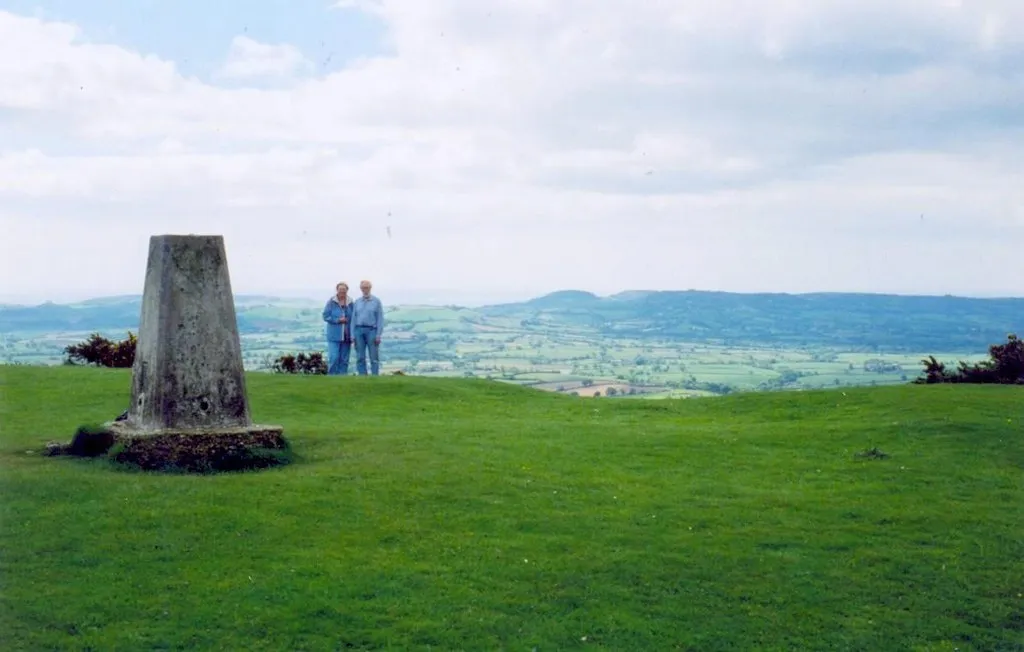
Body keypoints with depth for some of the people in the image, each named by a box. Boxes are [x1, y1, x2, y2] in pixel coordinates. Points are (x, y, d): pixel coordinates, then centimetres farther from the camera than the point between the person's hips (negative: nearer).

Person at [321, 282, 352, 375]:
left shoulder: (350, 303, 5)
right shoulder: (331, 302, -3)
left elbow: (353, 318, 10)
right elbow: (326, 316, -4)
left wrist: (353, 335, 1)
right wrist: (337, 320, -16)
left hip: (346, 336, 3)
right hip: (334, 335, -3)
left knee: (344, 359, 5)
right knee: (333, 358, -10)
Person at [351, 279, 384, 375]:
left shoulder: (376, 301, 2)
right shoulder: (357, 302, 12)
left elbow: (380, 319, -1)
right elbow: (353, 319, 11)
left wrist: (378, 335, -9)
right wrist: (353, 335, 3)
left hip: (371, 330, -3)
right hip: (359, 330, 3)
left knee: (374, 358, -3)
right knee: (360, 358, 2)